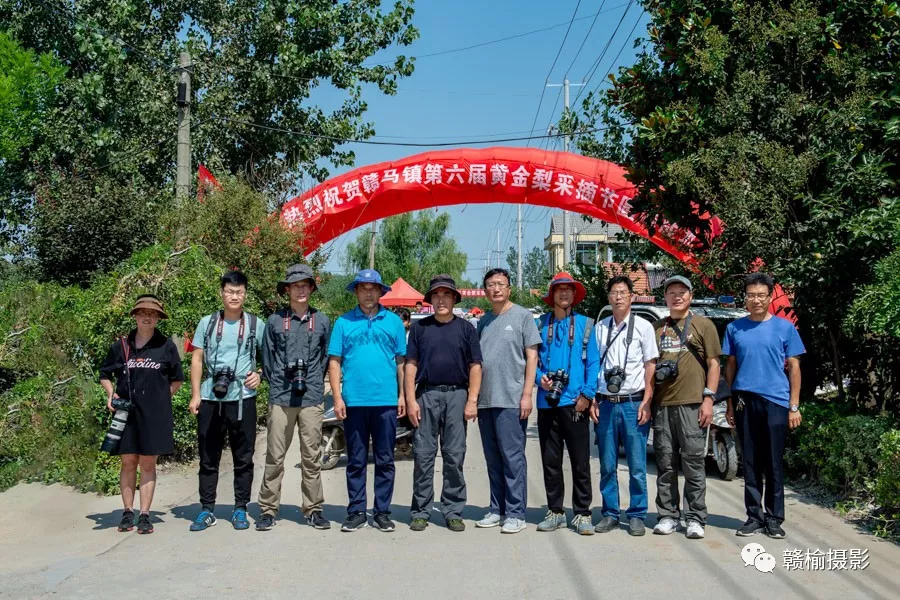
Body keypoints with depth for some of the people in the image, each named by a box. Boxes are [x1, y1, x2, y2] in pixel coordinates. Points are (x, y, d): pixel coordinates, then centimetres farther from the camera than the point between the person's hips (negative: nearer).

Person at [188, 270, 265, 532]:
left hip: (243, 398, -1)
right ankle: (207, 510, 16)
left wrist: (260, 374, -6)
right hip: (210, 398, 1)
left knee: (243, 458, 5)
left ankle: (240, 510, 15)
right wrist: (195, 395, 1)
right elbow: (197, 360, 8)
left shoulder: (256, 325, 5)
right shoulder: (207, 323, 7)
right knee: (208, 457, 6)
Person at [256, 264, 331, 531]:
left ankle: (313, 508, 14)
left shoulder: (322, 321, 9)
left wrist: (312, 381, 9)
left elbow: (326, 357, 14)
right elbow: (267, 359, 11)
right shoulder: (275, 321, 7)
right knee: (274, 456, 2)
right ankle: (267, 508, 10)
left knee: (312, 456, 5)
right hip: (280, 397, -1)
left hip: (312, 398, 1)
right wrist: (277, 383, 8)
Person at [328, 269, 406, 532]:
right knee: (356, 461, 7)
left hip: (386, 402, 1)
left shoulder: (393, 321, 7)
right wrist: (337, 397, -3)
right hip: (354, 402, 0)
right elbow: (334, 362, 4)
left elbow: (401, 361, 8)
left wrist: (403, 395, 2)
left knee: (385, 460, 7)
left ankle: (382, 512, 16)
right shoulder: (344, 322, 6)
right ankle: (356, 512, 15)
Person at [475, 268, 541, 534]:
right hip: (485, 400, 6)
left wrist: (527, 394, -10)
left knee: (512, 457, -5)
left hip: (511, 400, -6)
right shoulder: (483, 322, 16)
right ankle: (497, 509, 19)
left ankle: (515, 513, 1)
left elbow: (532, 357, -3)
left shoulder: (522, 316, 1)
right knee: (493, 459, 11)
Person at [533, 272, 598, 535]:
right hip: (547, 402, 2)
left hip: (574, 403, -2)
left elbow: (593, 363, 3)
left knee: (580, 462, 0)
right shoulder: (540, 325, 10)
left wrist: (587, 394, -7)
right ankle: (555, 511, 19)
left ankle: (582, 514, 9)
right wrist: (539, 378, -9)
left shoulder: (585, 324, 6)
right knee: (550, 462, 8)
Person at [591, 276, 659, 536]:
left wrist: (646, 402, -7)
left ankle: (637, 515, 11)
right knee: (607, 465, 7)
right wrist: (593, 401, 6)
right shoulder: (600, 328, 10)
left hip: (633, 403, -3)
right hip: (606, 404, 3)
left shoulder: (643, 326, 2)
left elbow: (650, 365, 1)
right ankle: (610, 514, 17)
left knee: (637, 466, 0)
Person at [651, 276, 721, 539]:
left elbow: (713, 363, 3)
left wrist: (708, 398, -7)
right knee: (665, 463, 6)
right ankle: (668, 515, 13)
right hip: (661, 404, 4)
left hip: (691, 404, -4)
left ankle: (695, 518, 3)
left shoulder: (703, 325, 7)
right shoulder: (657, 327, 18)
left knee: (693, 462, -4)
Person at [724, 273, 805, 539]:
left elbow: (794, 368, 4)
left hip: (776, 402, -2)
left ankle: (774, 518, 13)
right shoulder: (735, 328, 8)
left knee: (774, 462, 3)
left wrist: (794, 406, -2)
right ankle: (754, 515, 17)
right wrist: (730, 403, 9)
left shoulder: (784, 327, 3)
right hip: (745, 402, 2)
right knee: (751, 462, 8)